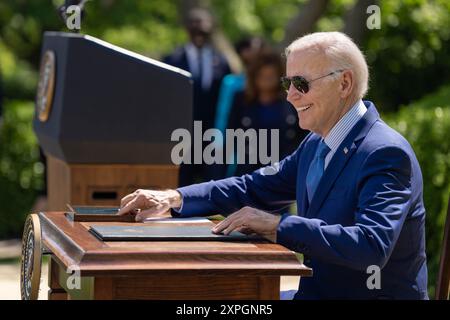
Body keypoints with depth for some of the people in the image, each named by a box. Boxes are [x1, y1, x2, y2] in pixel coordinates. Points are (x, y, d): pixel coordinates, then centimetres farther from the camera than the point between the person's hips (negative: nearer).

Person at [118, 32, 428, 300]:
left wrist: (276, 225, -32)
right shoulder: (317, 144, 10)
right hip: (317, 291, 8)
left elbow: (371, 246, -31)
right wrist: (173, 198, 2)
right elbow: (254, 188, 16)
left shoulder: (387, 154, -19)